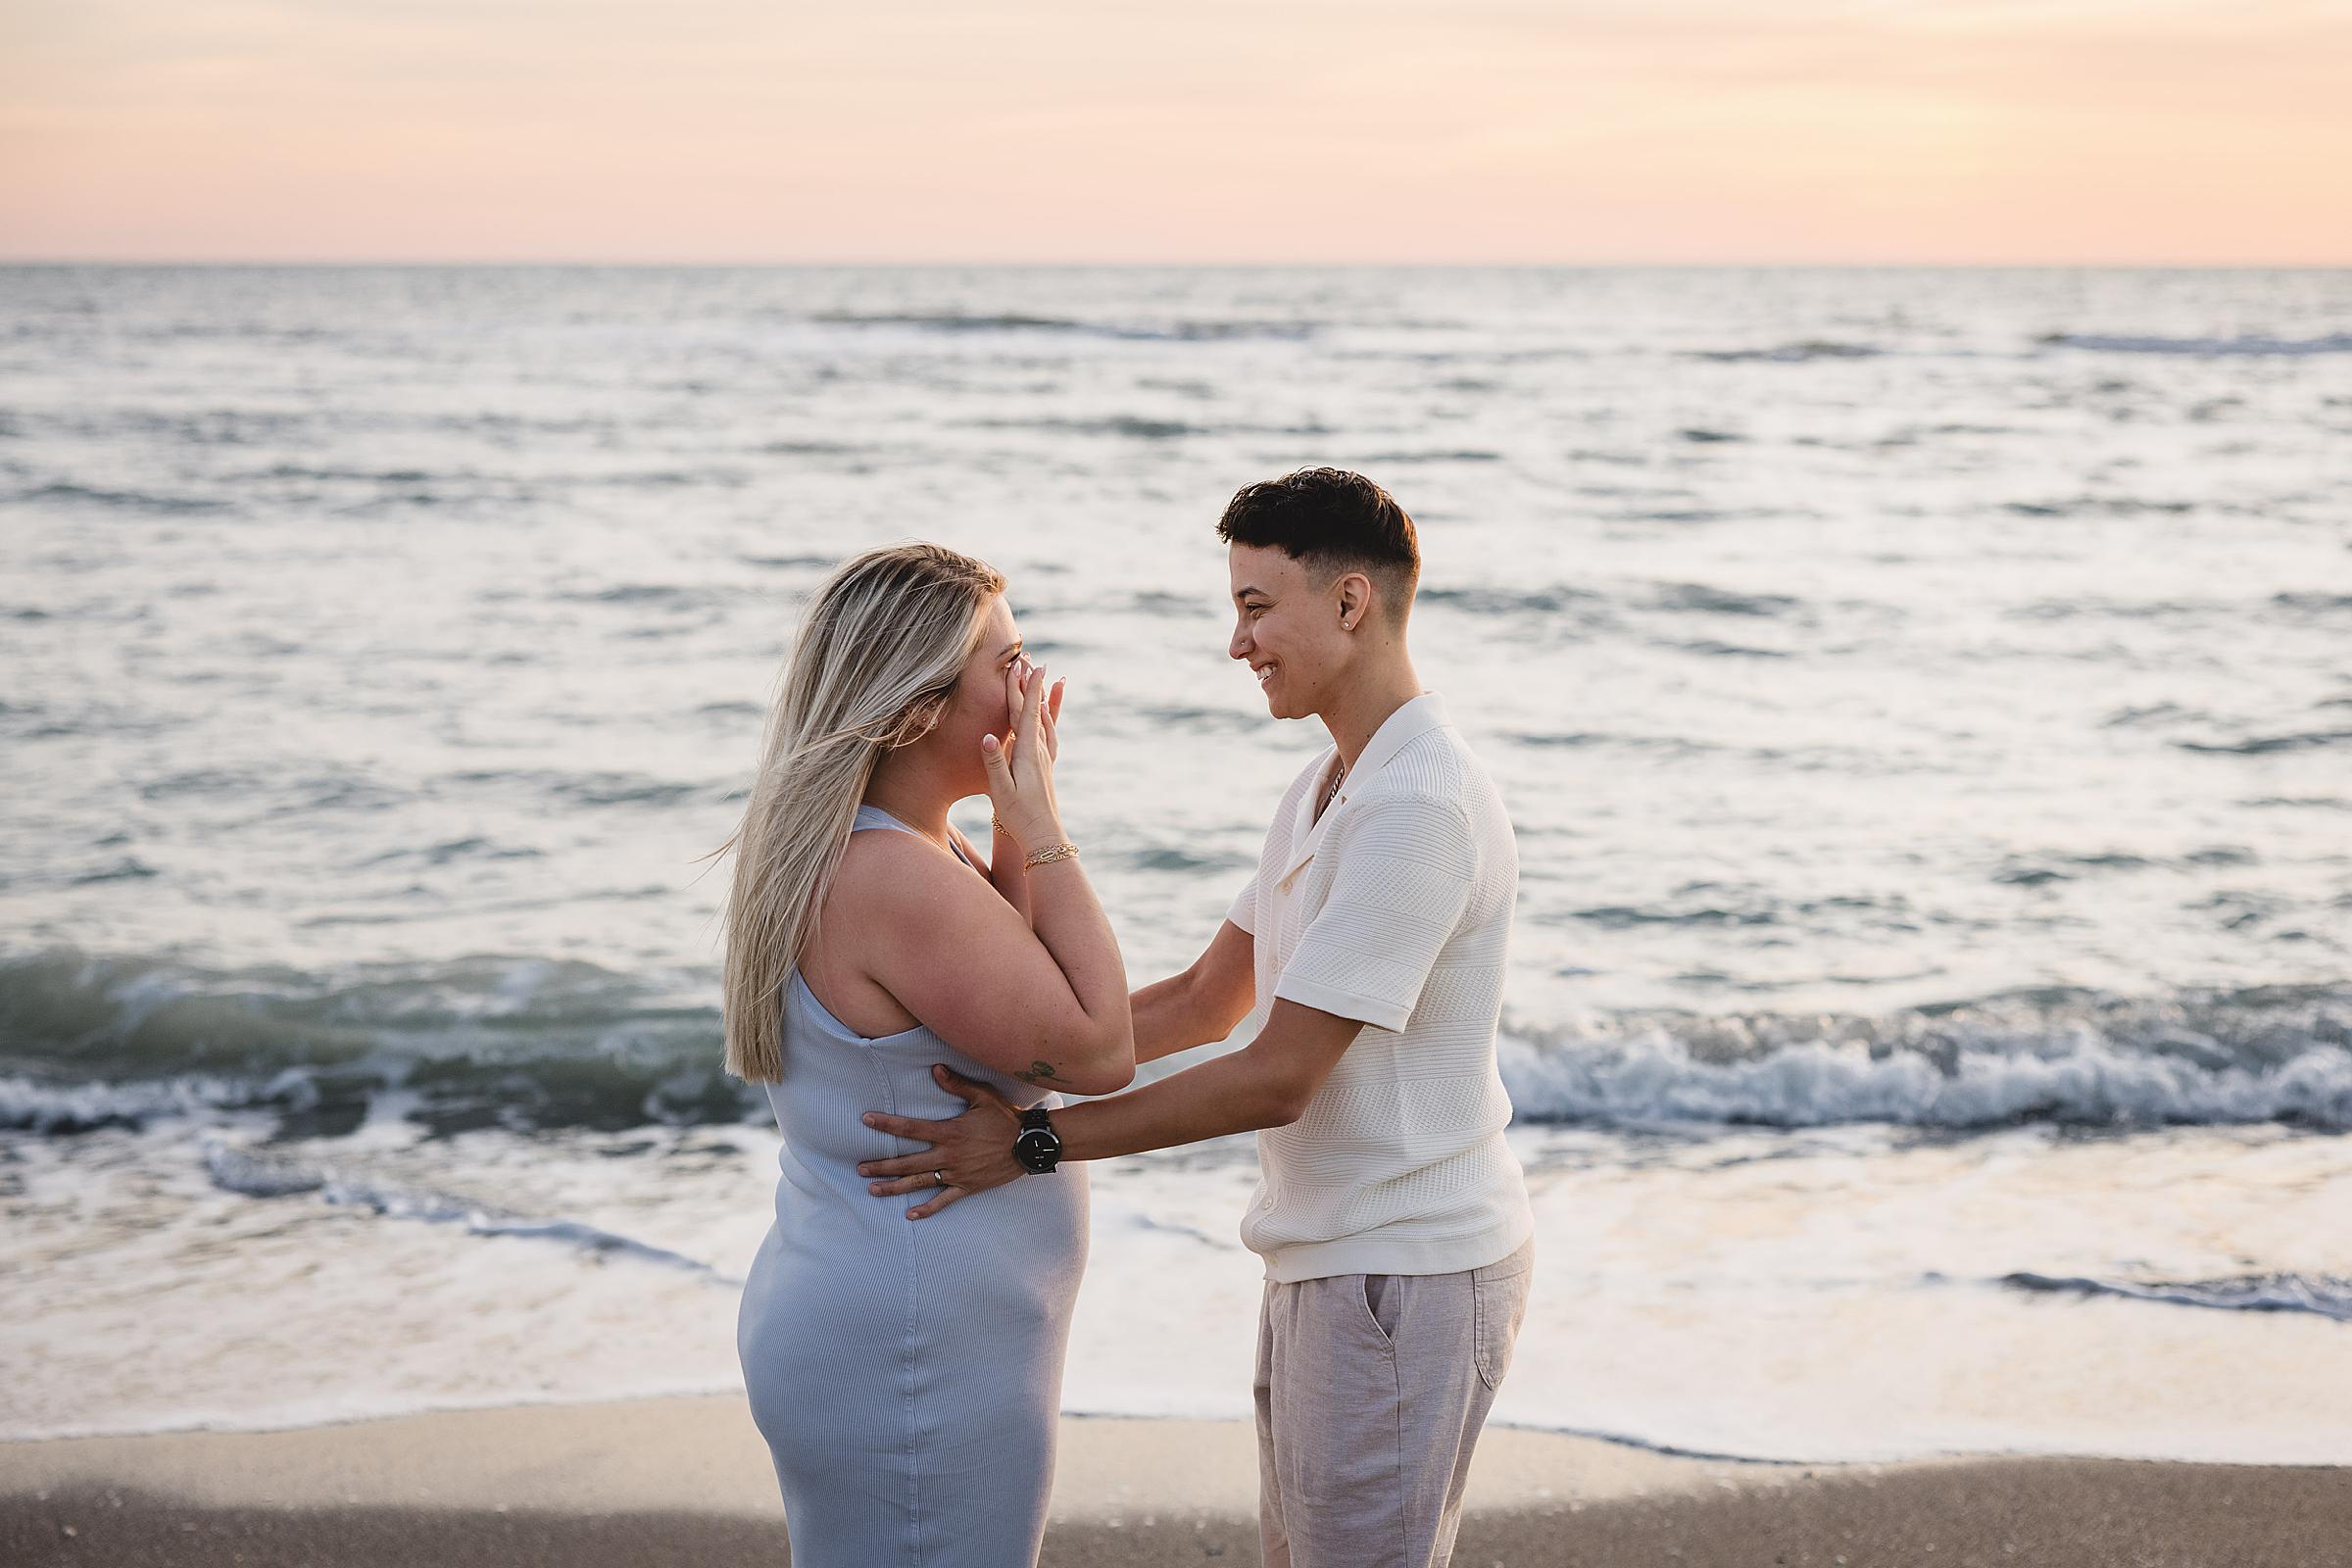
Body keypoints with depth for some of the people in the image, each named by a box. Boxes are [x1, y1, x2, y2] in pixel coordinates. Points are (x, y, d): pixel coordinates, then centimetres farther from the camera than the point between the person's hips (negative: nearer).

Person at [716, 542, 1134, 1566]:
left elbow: (1016, 979, 12)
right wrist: (1043, 832, -16)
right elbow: (1100, 1051, -20)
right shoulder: (896, 881, -26)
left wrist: (1017, 832, 1)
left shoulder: (842, 847, 6)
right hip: (914, 1366, -11)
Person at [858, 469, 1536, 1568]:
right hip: (1325, 1259, 10)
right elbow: (1204, 1002, 15)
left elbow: (1276, 1076, -23)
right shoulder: (1320, 791, 13)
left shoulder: (1421, 807, -22)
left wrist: (1036, 1139, -19)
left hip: (1408, 1272, -10)